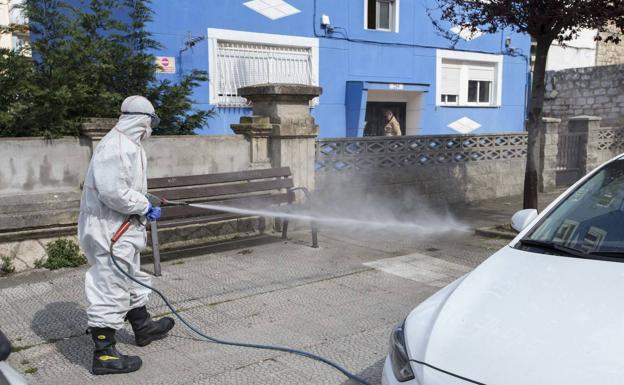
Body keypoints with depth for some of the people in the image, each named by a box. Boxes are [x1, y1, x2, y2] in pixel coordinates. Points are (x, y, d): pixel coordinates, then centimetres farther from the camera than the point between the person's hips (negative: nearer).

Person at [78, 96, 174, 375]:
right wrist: (145, 207, -18)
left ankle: (143, 328, 41)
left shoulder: (127, 144, 13)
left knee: (131, 281, 24)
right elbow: (112, 191, -28)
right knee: (109, 289, -4)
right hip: (110, 230, -11)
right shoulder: (116, 146, -21)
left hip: (122, 228, 11)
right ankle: (104, 354, 5)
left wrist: (144, 206, 12)